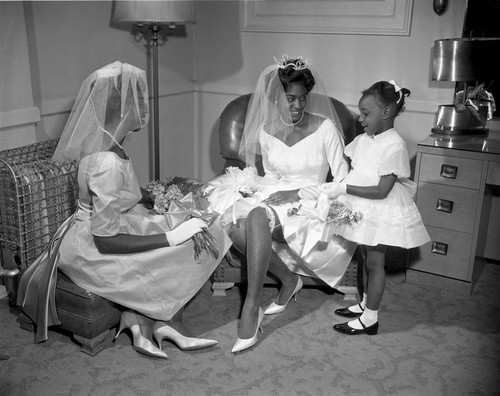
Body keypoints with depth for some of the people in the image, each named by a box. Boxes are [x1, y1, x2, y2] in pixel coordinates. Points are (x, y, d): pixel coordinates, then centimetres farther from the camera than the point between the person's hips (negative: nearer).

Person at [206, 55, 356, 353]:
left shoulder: (324, 127, -5)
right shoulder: (266, 130, 7)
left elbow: (343, 180, -6)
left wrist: (299, 193, -17)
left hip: (308, 203, -4)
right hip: (272, 197, 4)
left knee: (258, 217, -37)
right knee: (236, 225, -30)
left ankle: (252, 308, -27)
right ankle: (289, 279, -8)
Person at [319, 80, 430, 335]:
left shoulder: (394, 146, -23)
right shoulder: (363, 140, 2)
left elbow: (381, 191, -26)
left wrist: (345, 188, -25)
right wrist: (335, 185, -10)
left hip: (382, 214, -7)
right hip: (363, 210, 8)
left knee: (374, 263, 4)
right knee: (366, 259, 20)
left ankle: (370, 319, 17)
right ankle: (365, 304, 37)